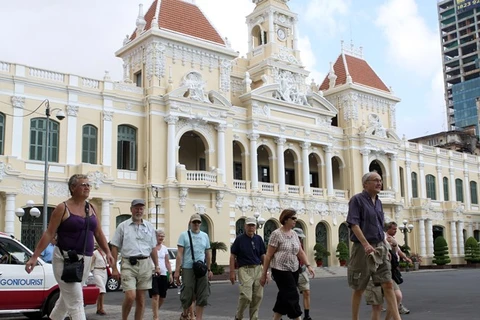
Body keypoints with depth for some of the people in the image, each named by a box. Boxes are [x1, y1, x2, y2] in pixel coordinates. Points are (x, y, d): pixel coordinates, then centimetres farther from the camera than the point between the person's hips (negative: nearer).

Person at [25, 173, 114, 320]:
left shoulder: (92, 208, 11)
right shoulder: (63, 208, -6)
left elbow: (98, 233, 16)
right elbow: (49, 234, -7)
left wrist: (107, 252, 5)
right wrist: (35, 256, -12)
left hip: (85, 259, 6)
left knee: (67, 298, 17)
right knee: (76, 300, -10)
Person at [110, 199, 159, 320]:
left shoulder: (149, 227, 11)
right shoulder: (123, 226, 2)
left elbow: (153, 248, 17)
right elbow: (114, 247, 2)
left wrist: (157, 266, 10)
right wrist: (114, 268, -4)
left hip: (145, 264, 3)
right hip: (128, 264, -3)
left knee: (141, 298, 6)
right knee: (130, 296, -14)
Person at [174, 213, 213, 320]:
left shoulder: (205, 236, 13)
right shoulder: (184, 235, 0)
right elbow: (179, 253, -5)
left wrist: (209, 269, 15)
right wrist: (177, 270, -11)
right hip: (188, 269, -4)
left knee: (202, 297, 1)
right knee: (187, 295, 1)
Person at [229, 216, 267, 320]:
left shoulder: (258, 239, 9)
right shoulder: (239, 239, -2)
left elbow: (263, 255, 14)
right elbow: (232, 256, -1)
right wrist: (232, 272, -6)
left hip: (258, 269, 5)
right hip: (245, 270, -4)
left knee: (258, 296, 3)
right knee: (246, 296, -13)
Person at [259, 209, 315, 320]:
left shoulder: (294, 234, 11)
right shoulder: (276, 234, -9)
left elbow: (300, 252, 11)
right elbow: (268, 256, -9)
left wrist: (308, 265, -4)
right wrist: (264, 274, -9)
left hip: (294, 270, 7)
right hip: (281, 270, -7)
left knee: (285, 298, 10)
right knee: (292, 297, -10)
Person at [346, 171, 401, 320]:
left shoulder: (378, 202, 14)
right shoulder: (357, 199, -7)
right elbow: (353, 224, -17)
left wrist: (385, 246, 16)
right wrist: (366, 244, -25)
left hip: (379, 248, 6)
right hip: (363, 248, -6)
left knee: (388, 284, -2)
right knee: (359, 288, 4)